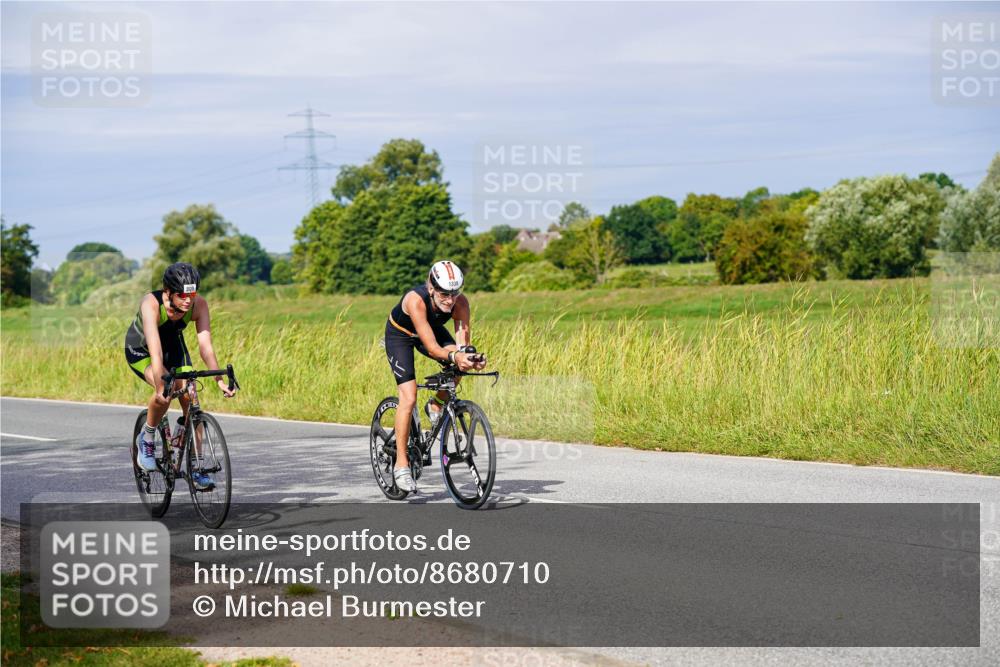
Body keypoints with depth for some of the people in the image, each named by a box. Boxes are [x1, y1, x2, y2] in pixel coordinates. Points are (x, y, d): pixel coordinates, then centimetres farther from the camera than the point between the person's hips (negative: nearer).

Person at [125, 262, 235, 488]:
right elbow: (155, 350, -47)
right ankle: (146, 439, -6)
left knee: (190, 400, -11)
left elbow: (206, 345, -31)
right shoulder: (151, 304, -38)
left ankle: (196, 469, 0)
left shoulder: (199, 304, -28)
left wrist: (220, 380, -43)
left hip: (174, 346, 4)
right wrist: (161, 384, -58)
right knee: (165, 391, -32)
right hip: (139, 349, -4)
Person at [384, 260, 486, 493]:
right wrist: (454, 357, -63)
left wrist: (470, 357, -54)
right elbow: (431, 348, -45)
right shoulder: (416, 300, -41)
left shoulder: (460, 302, -30)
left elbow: (462, 343, -32)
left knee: (461, 363, -26)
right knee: (409, 397, -17)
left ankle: (436, 406, 2)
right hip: (400, 334, -4)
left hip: (433, 328, 4)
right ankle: (401, 465, -8)